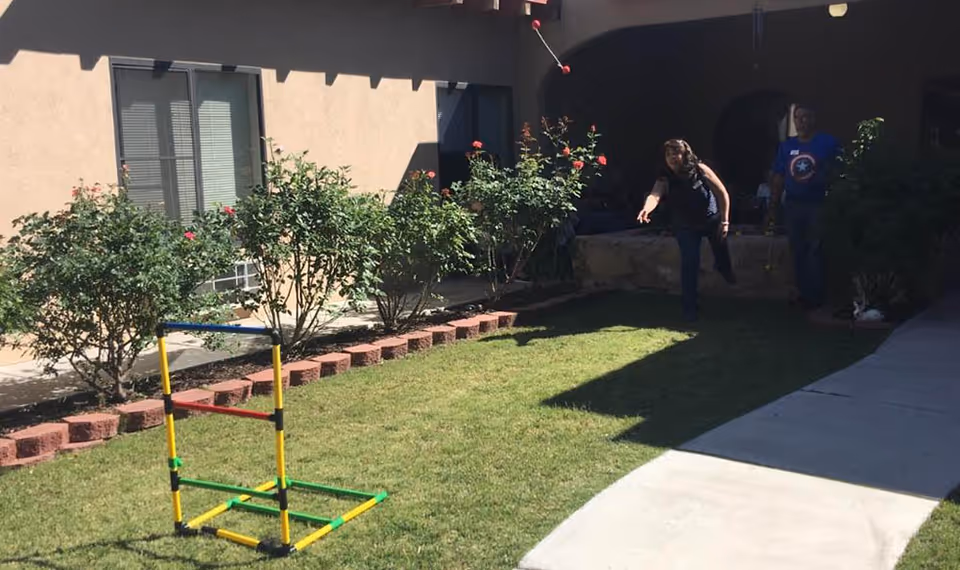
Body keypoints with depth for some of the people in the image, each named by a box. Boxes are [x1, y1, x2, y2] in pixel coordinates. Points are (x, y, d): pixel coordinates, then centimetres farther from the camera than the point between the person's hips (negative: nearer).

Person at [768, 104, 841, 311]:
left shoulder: (828, 143, -3)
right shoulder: (786, 146, 9)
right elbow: (778, 178, 9)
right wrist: (773, 207, 7)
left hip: (819, 205, -4)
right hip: (792, 205, 5)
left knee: (815, 251, -5)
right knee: (798, 252, 10)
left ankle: (816, 297, 4)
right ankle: (804, 294, 20)